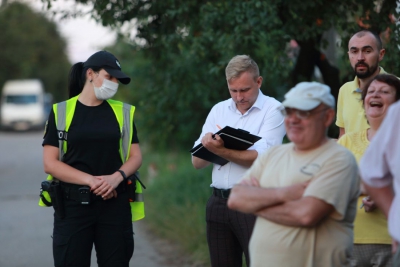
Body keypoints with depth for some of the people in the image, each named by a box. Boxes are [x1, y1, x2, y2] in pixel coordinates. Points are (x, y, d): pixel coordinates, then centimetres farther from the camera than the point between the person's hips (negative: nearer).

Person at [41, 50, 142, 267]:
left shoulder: (123, 112, 10)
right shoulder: (61, 112, 2)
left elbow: (135, 156, 8)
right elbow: (50, 163, -4)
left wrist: (117, 177, -14)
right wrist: (91, 180, -16)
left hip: (115, 203, 2)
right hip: (72, 203, -2)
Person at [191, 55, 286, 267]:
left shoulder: (272, 110, -3)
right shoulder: (219, 110, 13)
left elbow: (261, 158, -16)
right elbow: (197, 162, 9)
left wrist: (219, 150, -19)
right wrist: (208, 145, -13)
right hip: (219, 202, 5)